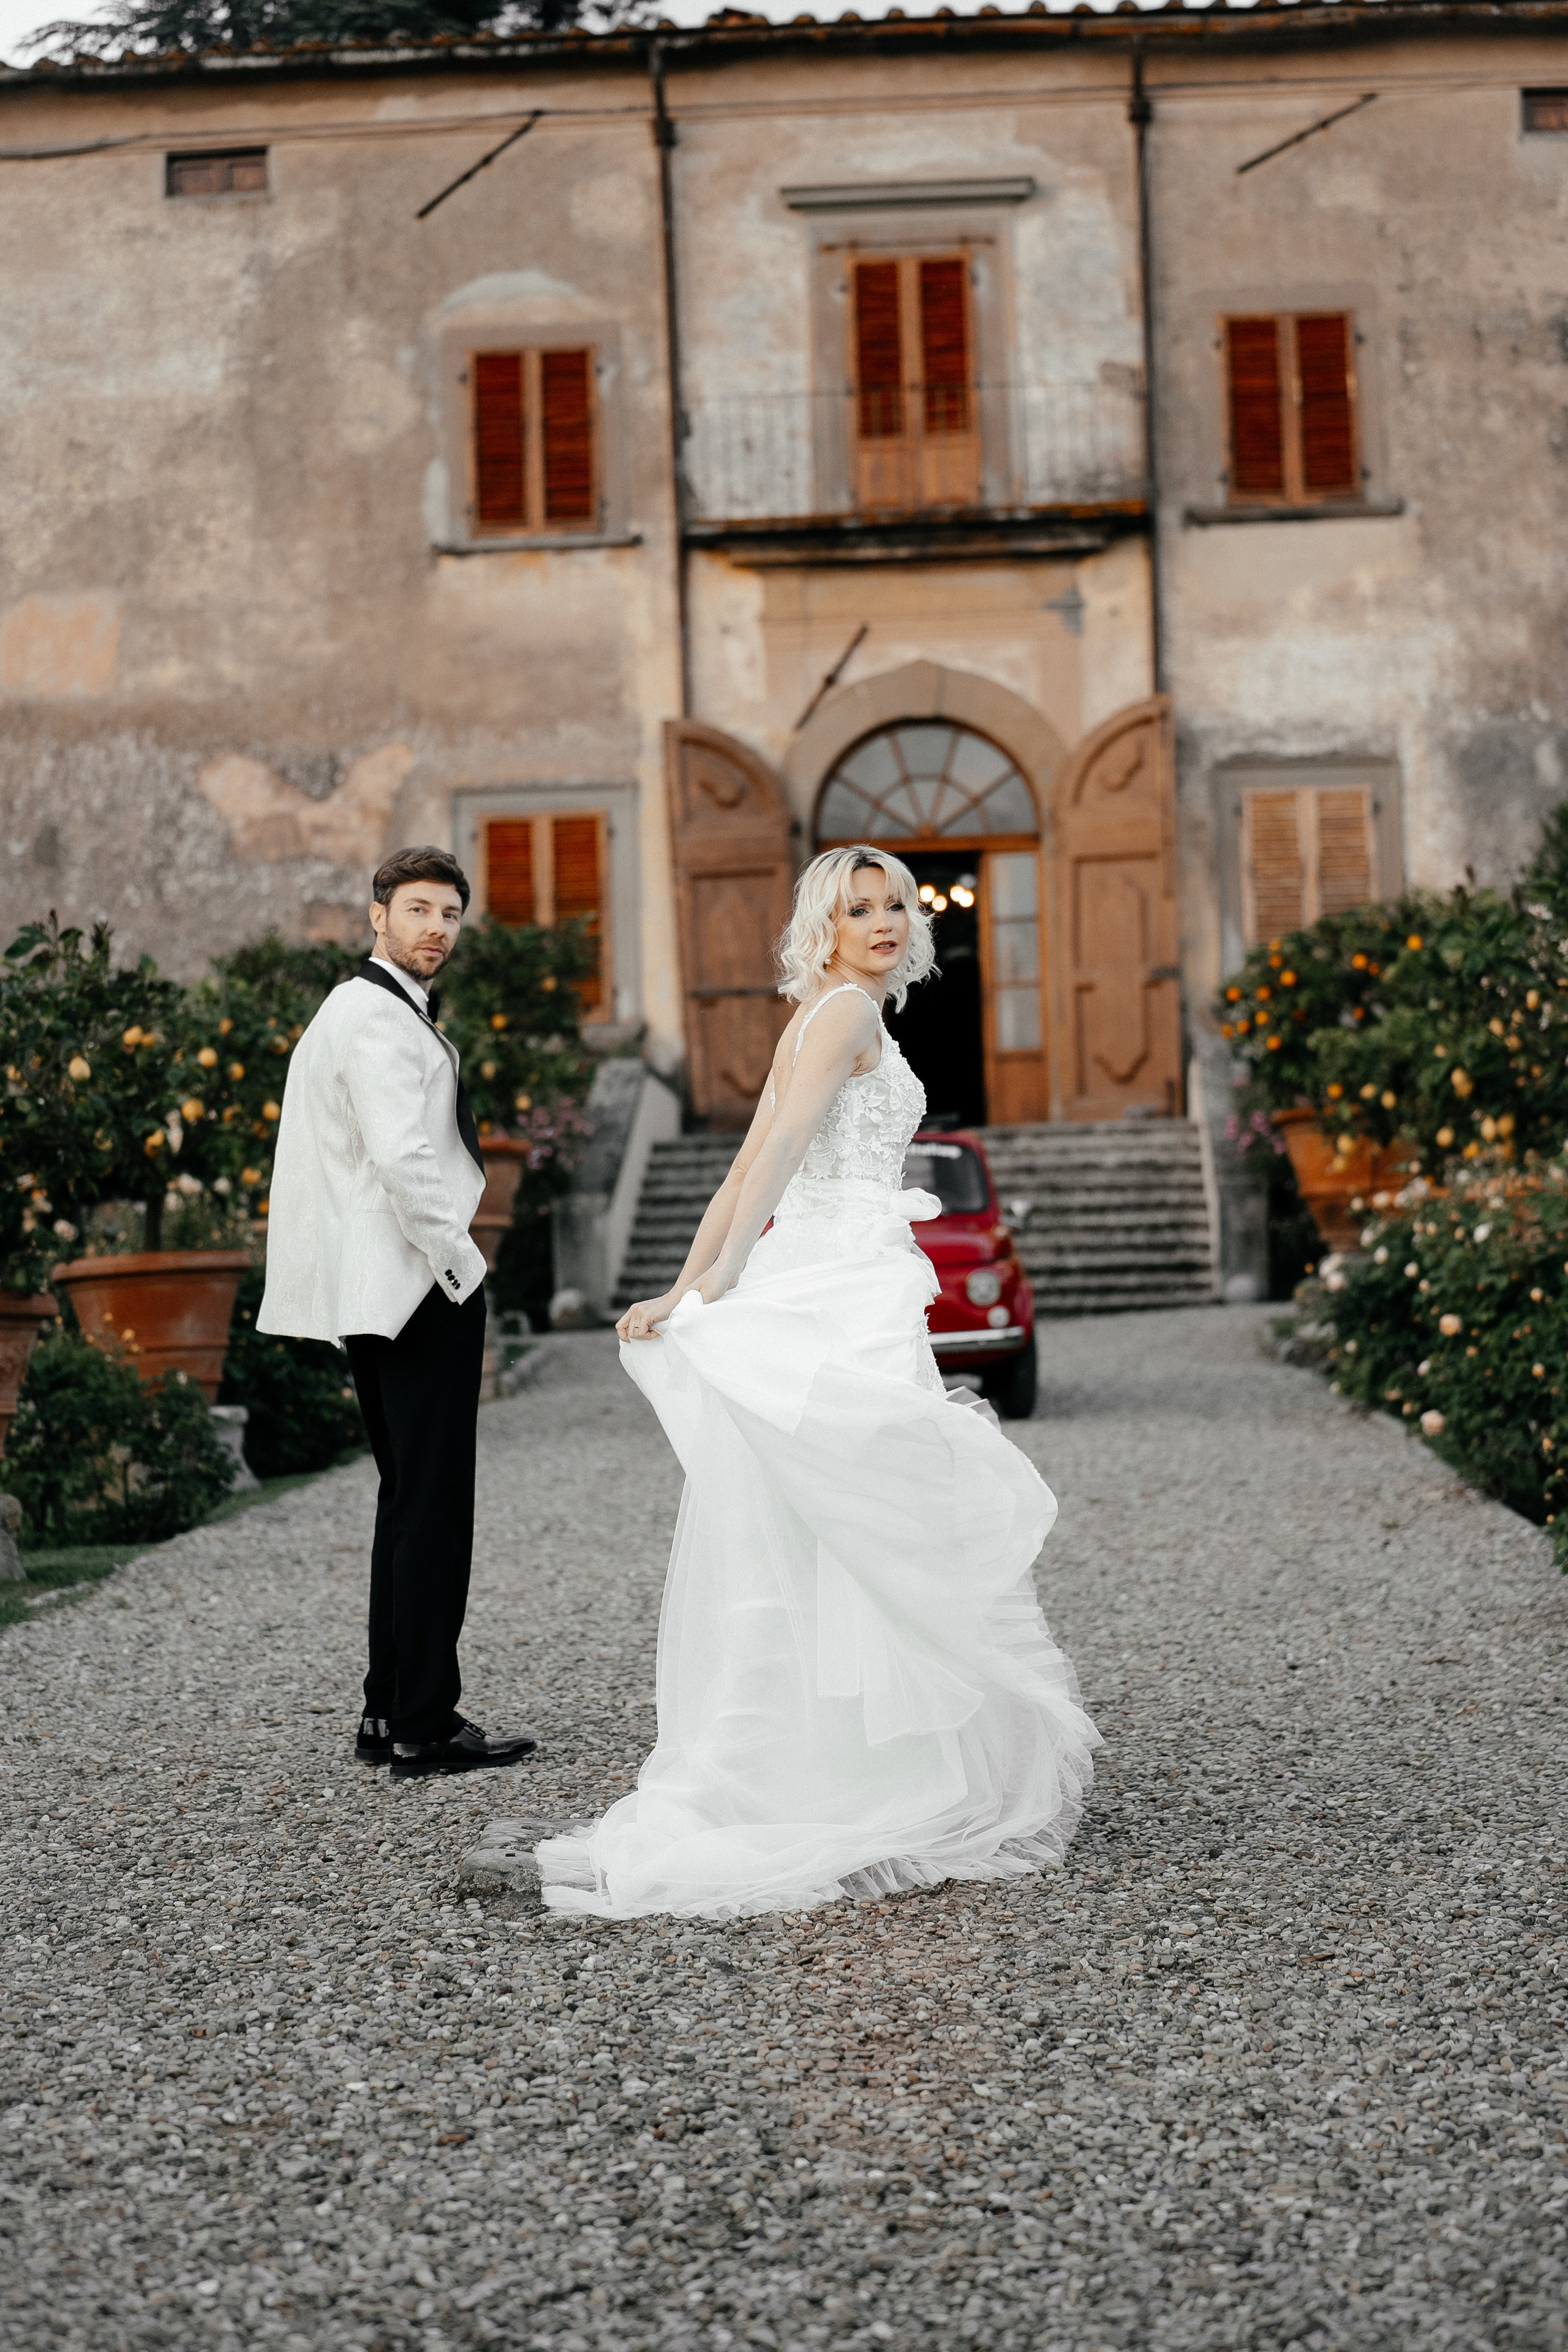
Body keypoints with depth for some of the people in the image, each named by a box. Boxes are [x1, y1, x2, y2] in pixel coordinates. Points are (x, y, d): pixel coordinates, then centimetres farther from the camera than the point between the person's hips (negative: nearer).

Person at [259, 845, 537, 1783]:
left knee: (409, 1500, 16)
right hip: (424, 1287, -11)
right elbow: (402, 1157, -26)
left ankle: (390, 1711, 21)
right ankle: (425, 1728, -3)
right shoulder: (385, 1020, -14)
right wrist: (459, 1260, -16)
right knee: (433, 1506, -7)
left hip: (372, 1288, 11)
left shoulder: (348, 1010, 19)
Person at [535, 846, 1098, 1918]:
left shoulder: (816, 1022, 22)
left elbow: (751, 1166, 15)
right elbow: (778, 1148, -16)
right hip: (847, 1295, -9)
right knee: (874, 1537, -6)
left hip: (806, 1285, 9)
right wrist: (714, 1288, -21)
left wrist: (690, 1290, 10)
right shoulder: (847, 1011, -7)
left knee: (807, 1551, 8)